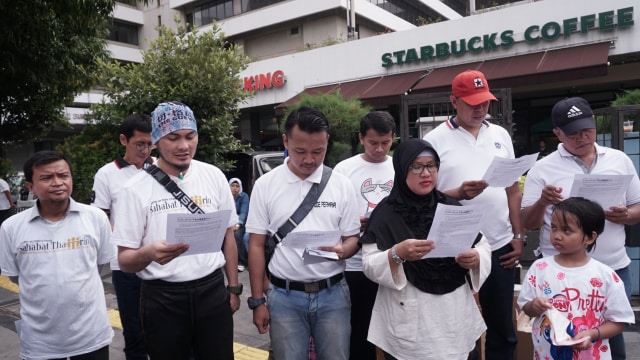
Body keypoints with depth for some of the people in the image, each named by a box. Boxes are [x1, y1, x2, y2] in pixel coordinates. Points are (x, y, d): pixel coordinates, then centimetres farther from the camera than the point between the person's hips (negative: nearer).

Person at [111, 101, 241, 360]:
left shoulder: (214, 176, 0)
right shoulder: (136, 189, -9)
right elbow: (124, 260, -7)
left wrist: (234, 287, 8)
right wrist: (149, 253, -29)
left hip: (212, 291, 2)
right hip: (162, 299, -2)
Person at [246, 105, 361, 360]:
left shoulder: (341, 185, -2)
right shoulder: (265, 185, -3)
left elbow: (353, 238, 4)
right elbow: (256, 245, 1)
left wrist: (342, 251, -19)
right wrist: (257, 301, 0)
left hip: (332, 293, 1)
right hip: (284, 295, 0)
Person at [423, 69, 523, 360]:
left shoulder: (501, 135, 9)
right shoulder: (435, 140, -5)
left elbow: (513, 191, 11)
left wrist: (519, 236, 5)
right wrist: (459, 193, -22)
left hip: (500, 247, 4)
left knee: (502, 330, 15)